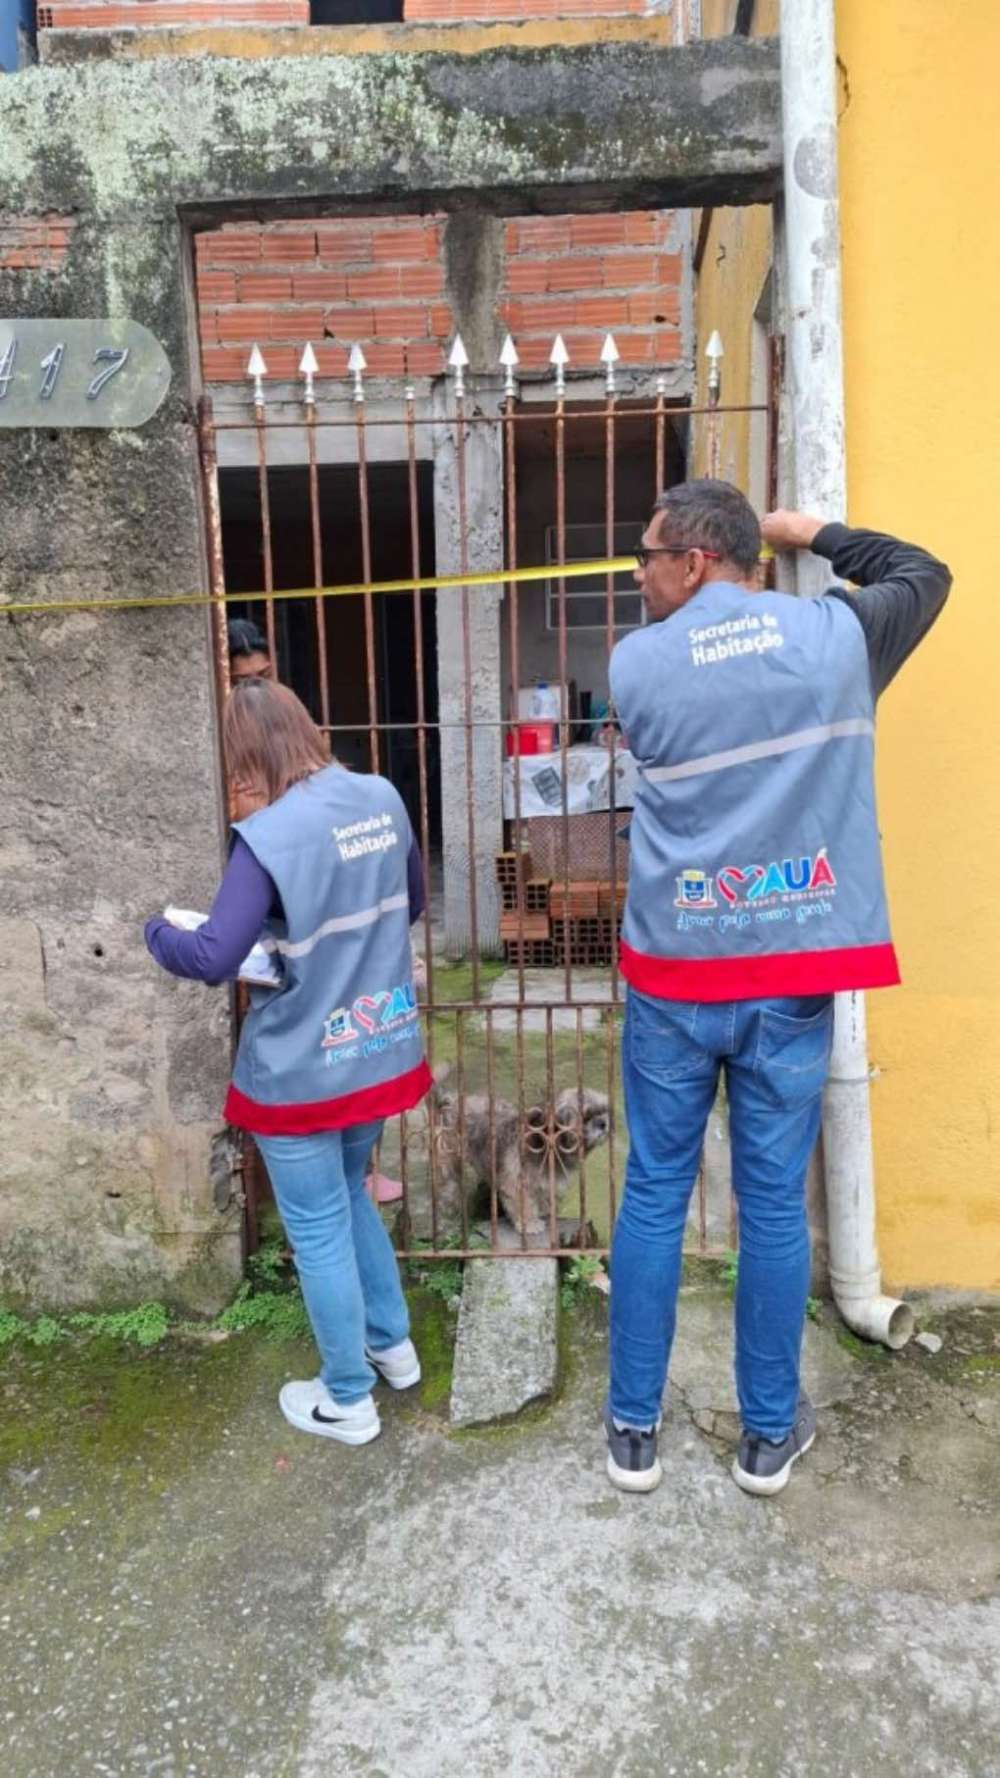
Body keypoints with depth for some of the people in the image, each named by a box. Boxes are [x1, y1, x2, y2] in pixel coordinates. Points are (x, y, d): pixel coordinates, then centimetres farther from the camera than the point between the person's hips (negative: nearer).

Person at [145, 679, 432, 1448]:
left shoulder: (269, 836, -22)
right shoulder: (382, 798, -1)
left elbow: (214, 959, -21)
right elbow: (410, 905, 13)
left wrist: (158, 933, -2)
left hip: (302, 1070, -7)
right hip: (381, 1051, 7)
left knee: (319, 1232, 11)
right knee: (350, 1196, 28)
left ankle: (348, 1400, 28)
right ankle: (393, 1344, 43)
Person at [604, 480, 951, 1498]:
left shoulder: (633, 663, -3)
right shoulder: (836, 635, -1)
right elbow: (925, 572, 20)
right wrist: (815, 534, 25)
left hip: (672, 975, 0)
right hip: (791, 975, 1)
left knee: (653, 1195, 12)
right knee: (774, 1202, 12)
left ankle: (632, 1429, 24)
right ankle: (769, 1434, 28)